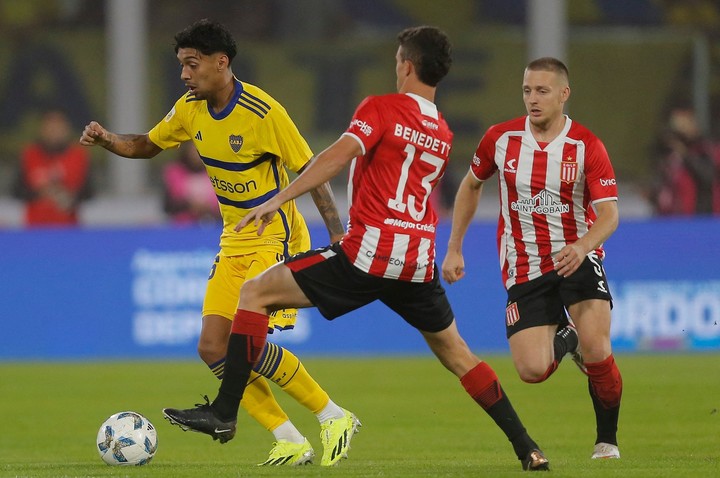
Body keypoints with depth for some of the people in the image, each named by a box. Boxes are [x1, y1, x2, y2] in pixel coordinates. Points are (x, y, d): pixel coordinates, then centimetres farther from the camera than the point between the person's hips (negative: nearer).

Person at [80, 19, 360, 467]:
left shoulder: (263, 113, -19)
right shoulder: (191, 109, 2)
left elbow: (311, 172, -15)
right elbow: (149, 145, 17)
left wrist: (339, 237, -19)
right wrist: (107, 139, -4)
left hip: (276, 241, -8)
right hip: (235, 242, 8)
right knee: (213, 348, -4)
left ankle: (334, 418, -4)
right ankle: (291, 442, 3)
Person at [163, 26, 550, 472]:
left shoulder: (381, 108, -1)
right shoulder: (443, 134, 18)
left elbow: (339, 155, -16)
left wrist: (278, 200, -21)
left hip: (369, 251, -6)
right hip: (419, 259, 6)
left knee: (256, 293, 0)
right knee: (454, 351, 22)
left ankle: (224, 412, -7)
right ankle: (528, 448, 18)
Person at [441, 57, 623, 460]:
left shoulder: (587, 146, -10)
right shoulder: (501, 138, -3)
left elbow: (609, 214, -14)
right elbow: (472, 185, 15)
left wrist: (581, 247, -35)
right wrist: (454, 249, 14)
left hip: (576, 258, -2)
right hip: (524, 268, 2)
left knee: (597, 353, -22)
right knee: (532, 370, -13)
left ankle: (608, 439, 3)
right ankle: (562, 340, 25)